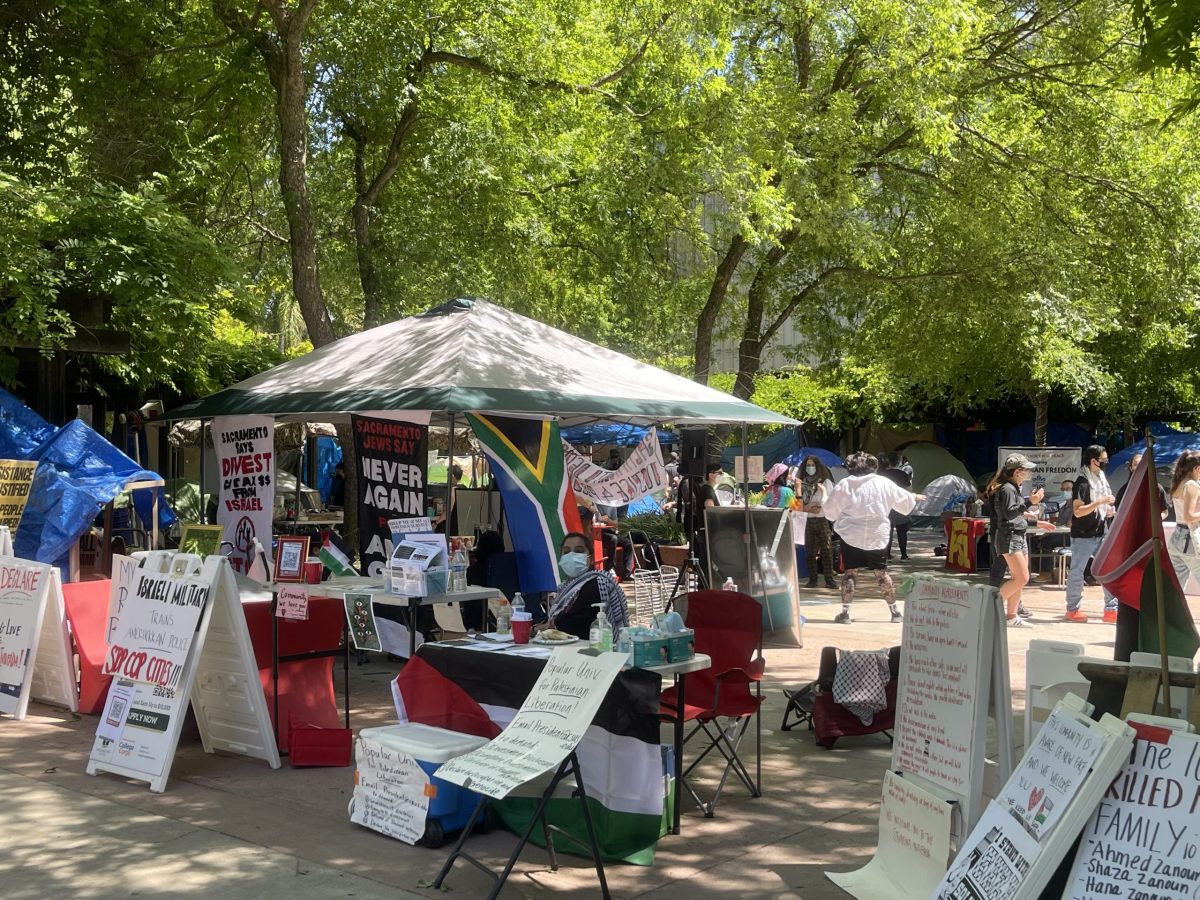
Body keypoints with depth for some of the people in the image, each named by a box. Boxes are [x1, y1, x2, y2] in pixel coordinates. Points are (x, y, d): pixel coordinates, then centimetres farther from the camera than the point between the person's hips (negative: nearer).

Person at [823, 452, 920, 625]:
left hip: (851, 536, -1)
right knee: (881, 573, 11)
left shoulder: (843, 485, -4)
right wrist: (914, 497, 35)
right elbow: (903, 501, 13)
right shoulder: (883, 483, 0)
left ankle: (845, 612, 1)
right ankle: (894, 611, 17)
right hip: (878, 536, 1)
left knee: (850, 572, 5)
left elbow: (830, 512, 1)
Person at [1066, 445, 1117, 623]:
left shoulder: (1101, 479, 11)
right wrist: (1101, 502, -25)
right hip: (1083, 536, -7)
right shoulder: (1082, 482, -14)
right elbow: (1078, 511, -22)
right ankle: (1072, 610, 13)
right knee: (1076, 573, 3)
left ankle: (1111, 610, 7)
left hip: (1101, 534, 8)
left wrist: (1109, 511, 5)